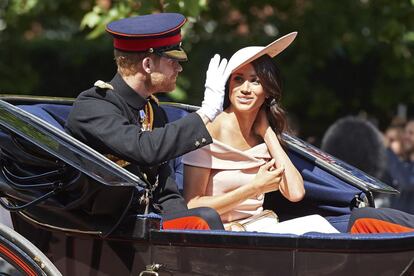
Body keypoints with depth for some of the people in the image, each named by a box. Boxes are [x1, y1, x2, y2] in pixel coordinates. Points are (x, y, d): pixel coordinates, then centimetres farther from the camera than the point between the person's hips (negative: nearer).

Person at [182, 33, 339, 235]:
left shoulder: (264, 136, 10)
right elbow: (192, 207, -11)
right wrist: (255, 187, -14)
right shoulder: (209, 131, -8)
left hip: (257, 229, 6)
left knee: (315, 222, -22)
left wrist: (267, 132, 0)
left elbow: (295, 193, -4)